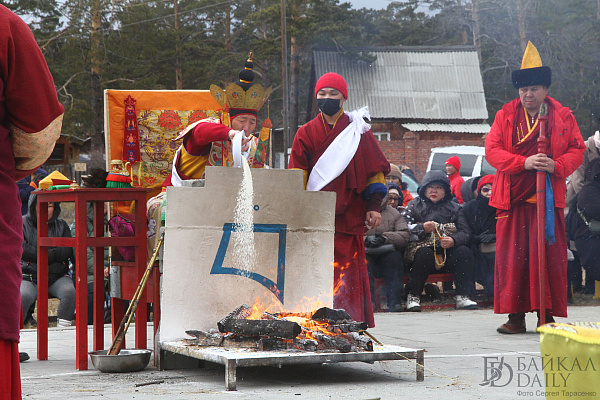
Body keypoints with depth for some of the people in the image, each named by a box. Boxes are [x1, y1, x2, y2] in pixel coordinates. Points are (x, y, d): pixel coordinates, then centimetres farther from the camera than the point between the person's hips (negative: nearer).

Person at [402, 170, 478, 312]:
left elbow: (465, 232, 8)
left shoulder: (454, 208, 20)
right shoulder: (414, 205, 14)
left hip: (447, 253, 3)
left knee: (464, 252, -25)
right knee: (424, 254, -36)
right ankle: (413, 296, -24)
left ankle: (463, 296, -23)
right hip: (423, 246, -3)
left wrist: (453, 240, -14)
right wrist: (422, 228, -19)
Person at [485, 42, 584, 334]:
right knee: (511, 257, -2)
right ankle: (515, 317, 4)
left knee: (549, 256, -2)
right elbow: (492, 150, -1)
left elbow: (577, 150, 6)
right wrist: (524, 162, -15)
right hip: (512, 199, 0)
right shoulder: (505, 116, 8)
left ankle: (547, 316, 6)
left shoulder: (563, 117, 7)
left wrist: (556, 165, -15)